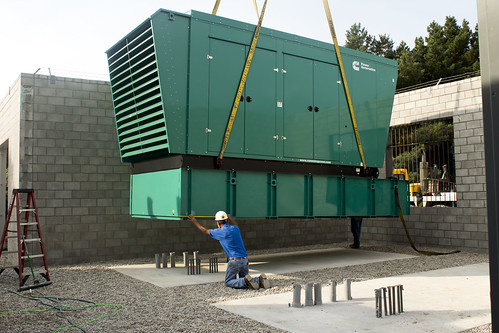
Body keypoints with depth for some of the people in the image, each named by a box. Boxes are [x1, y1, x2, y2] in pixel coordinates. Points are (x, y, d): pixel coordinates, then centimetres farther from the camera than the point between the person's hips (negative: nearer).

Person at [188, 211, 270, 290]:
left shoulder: (221, 232, -6)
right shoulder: (235, 228, 11)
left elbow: (205, 231, 10)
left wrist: (195, 222, 24)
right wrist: (230, 218, 56)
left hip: (234, 261, -6)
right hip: (244, 260, 6)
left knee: (228, 282, 6)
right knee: (243, 279, 18)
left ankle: (246, 281, -21)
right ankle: (259, 280, -11)